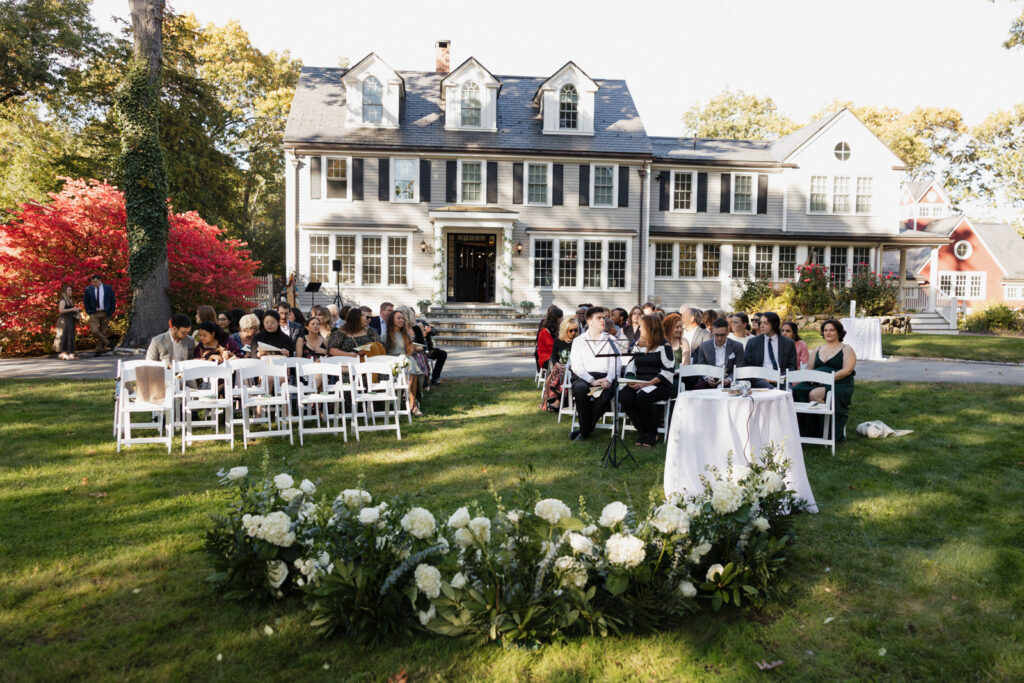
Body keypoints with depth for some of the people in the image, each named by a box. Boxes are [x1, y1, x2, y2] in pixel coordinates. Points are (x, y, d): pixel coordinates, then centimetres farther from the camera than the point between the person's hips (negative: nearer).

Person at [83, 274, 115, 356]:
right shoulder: (89, 289, 3)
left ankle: (99, 350, 12)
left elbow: (113, 301, 5)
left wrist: (110, 313, -1)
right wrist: (89, 312, 0)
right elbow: (85, 302, 11)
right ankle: (108, 344, 0)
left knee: (103, 332, 2)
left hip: (105, 314, 0)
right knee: (94, 331, -16)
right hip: (94, 314, 0)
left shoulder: (108, 288, 1)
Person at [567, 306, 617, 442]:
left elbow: (615, 364, 8)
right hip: (583, 377, -1)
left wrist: (608, 379, -13)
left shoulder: (611, 340, 18)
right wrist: (592, 380, -15)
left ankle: (585, 430, -12)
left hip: (605, 378, 1)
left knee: (606, 395, -33)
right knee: (580, 389, -36)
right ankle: (585, 428, -18)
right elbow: (576, 366, 1)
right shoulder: (578, 341, 13)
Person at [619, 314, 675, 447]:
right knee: (624, 395, -26)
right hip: (639, 383, 5)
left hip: (660, 385, -5)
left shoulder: (664, 346, -1)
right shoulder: (638, 344, 19)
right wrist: (630, 379, -8)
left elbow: (668, 371, -9)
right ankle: (641, 431, -13)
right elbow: (631, 364, 14)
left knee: (642, 396, -35)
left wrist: (648, 384, -18)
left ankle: (652, 434, -14)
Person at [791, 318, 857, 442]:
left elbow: (847, 370, -5)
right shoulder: (817, 350, 25)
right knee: (796, 391, -27)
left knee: (815, 394, -36)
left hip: (838, 385, -5)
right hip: (815, 384, 5)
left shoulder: (846, 350, 9)